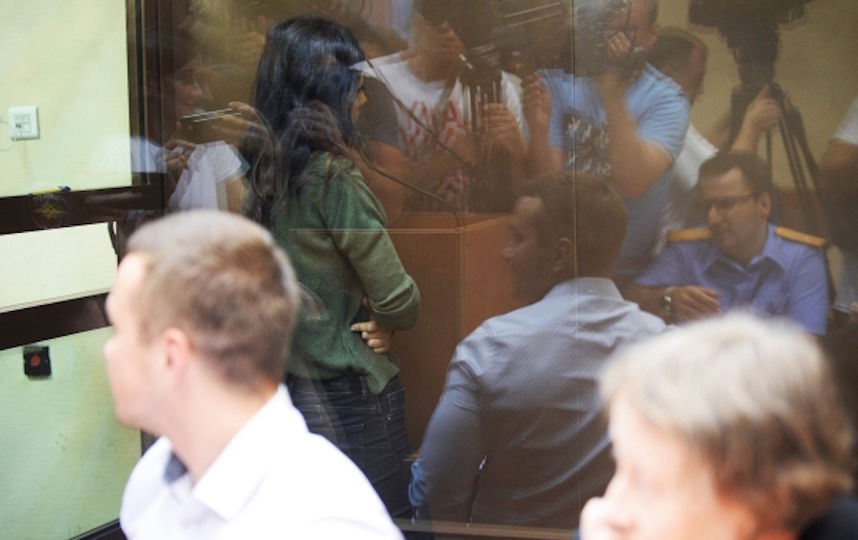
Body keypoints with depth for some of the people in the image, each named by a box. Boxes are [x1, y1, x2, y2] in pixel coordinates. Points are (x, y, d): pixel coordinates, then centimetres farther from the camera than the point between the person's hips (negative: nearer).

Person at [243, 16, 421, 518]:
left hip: (286, 386, 7)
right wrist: (386, 320, 5)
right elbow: (401, 303, -16)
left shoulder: (265, 173, 4)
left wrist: (376, 317, 3)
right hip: (349, 397, -7)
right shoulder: (334, 176, -17)